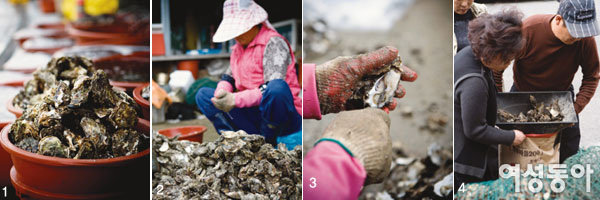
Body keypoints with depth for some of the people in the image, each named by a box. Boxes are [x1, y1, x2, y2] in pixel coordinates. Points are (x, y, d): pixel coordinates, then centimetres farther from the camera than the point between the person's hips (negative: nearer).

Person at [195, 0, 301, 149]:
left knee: (277, 88, -39)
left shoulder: (274, 43, -11)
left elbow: (276, 88, -23)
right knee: (203, 95, 2)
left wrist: (235, 100, -29)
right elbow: (229, 77, 19)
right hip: (253, 116, 8)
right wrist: (221, 92, -7)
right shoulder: (238, 48, 13)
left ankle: (267, 142, -15)